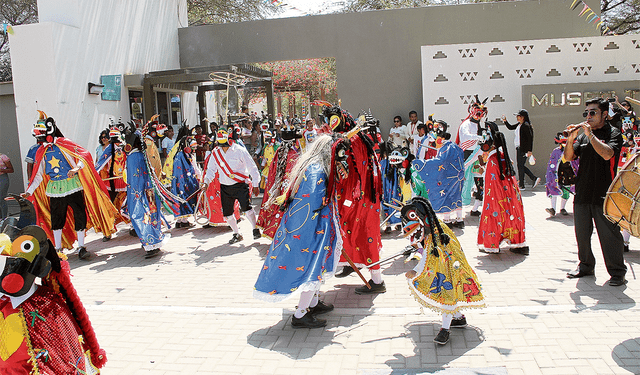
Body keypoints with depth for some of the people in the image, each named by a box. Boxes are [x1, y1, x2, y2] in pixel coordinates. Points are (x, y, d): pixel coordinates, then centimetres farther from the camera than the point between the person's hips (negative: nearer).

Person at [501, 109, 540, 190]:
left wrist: (530, 150, -20)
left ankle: (521, 185, 4)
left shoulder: (526, 126, -14)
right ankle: (535, 178, 18)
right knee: (521, 166, 13)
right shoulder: (519, 125, 12)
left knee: (520, 166, -4)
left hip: (523, 149, -9)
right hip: (518, 148, 9)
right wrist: (505, 121, 11)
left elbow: (530, 138, -17)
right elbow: (510, 127, 27)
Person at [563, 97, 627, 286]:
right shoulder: (583, 134, 13)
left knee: (609, 234, -1)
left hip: (604, 195, -5)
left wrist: (590, 134, -18)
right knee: (582, 233, 12)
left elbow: (607, 154, -20)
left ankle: (617, 272, 11)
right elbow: (568, 157, 7)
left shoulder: (613, 133, -2)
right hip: (582, 193, 5)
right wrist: (571, 139, -9)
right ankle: (586, 266, 28)